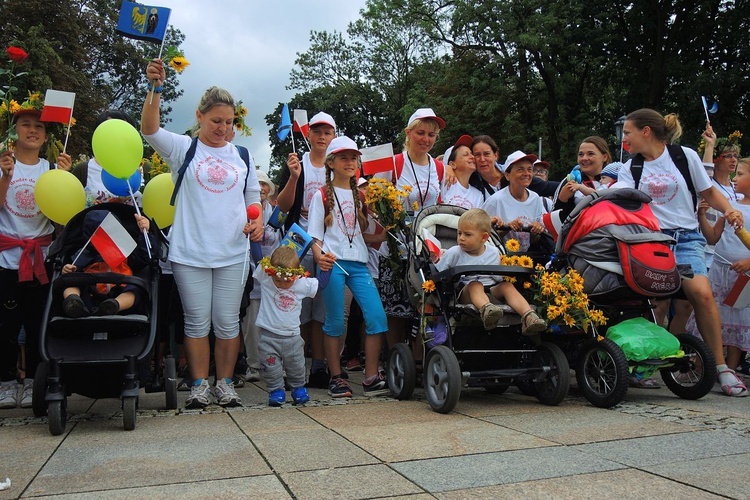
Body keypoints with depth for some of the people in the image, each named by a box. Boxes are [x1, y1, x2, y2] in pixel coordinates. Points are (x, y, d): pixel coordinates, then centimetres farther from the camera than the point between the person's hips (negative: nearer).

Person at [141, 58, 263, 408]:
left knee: (227, 322, 6)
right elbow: (150, 129, -13)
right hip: (190, 252, -2)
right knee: (197, 322, 4)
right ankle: (200, 385, 17)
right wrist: (155, 88, -26)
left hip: (233, 253, 2)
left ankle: (225, 383, 19)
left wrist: (257, 221, -1)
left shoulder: (241, 156, 13)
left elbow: (253, 196, 19)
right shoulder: (183, 149, 4)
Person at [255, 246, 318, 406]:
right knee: (272, 369, 5)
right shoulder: (264, 278, -11)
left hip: (292, 337, 2)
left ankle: (298, 388, 37)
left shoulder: (303, 284, -5)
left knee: (296, 367, 17)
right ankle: (276, 391, 24)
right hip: (269, 337, -2)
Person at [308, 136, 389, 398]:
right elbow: (315, 235, -1)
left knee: (377, 317, -7)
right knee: (335, 322, 0)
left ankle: (371, 378, 2)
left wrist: (383, 237, 0)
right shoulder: (322, 196, 5)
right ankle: (336, 378, 14)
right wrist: (320, 257, -20)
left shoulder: (360, 195, 18)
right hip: (333, 263, -4)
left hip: (358, 263, 4)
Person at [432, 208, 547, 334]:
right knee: (475, 285, -34)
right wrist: (434, 262, -9)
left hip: (492, 290, 3)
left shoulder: (493, 253, 10)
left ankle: (528, 316, -42)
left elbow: (498, 277, 18)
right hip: (465, 293, -3)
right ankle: (486, 309, -66)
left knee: (507, 285, -22)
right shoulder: (454, 253, 3)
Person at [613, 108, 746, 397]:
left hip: (685, 237, -1)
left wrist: (729, 210, -3)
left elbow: (709, 192, 14)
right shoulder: (630, 168, 11)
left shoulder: (685, 156, 7)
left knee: (701, 292, -21)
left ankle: (720, 365, -7)